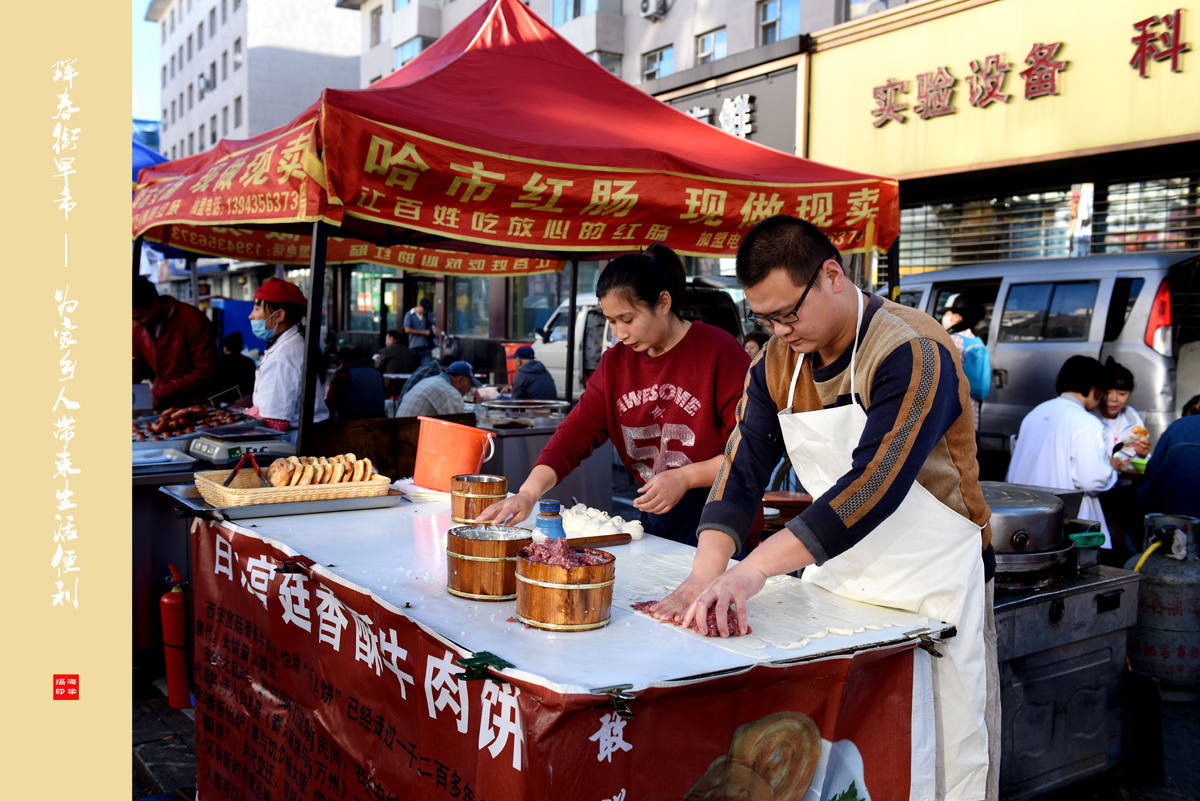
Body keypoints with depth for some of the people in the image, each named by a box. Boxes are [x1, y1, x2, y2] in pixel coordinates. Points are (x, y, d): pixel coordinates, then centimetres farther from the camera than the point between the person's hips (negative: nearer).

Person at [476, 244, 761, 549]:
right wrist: (529, 493, -14)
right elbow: (577, 431, 1)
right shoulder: (615, 362, 9)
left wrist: (685, 477, -18)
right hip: (651, 516, 5)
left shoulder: (719, 352, -11)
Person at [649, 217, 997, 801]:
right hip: (834, 574, 6)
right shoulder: (778, 362, 2)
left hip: (931, 588, -6)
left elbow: (872, 485, -29)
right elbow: (742, 467, -4)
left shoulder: (912, 352, -19)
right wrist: (707, 574, -20)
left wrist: (755, 568, -34)